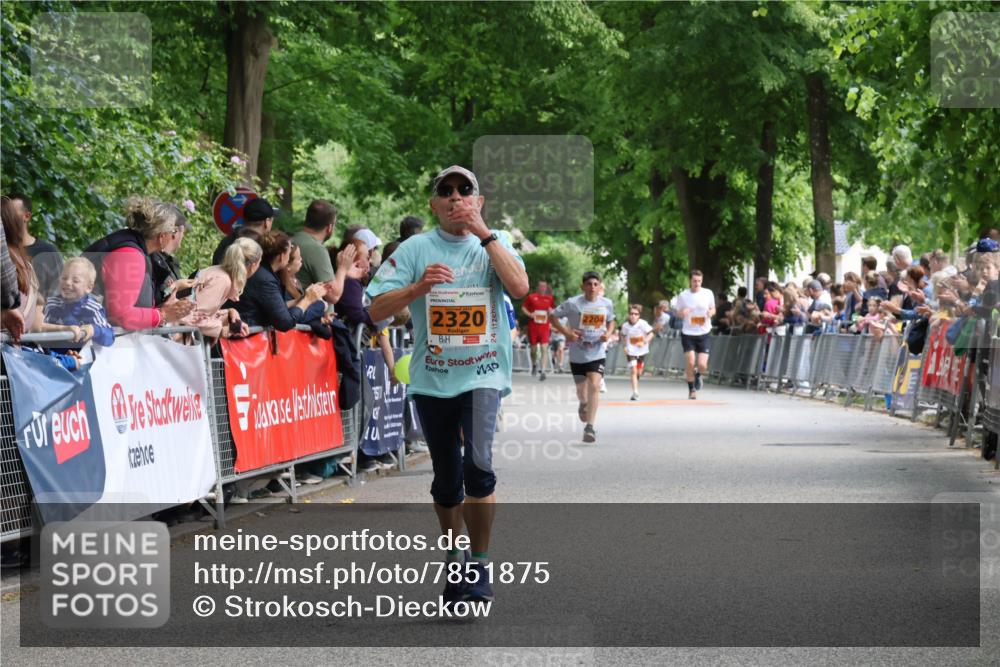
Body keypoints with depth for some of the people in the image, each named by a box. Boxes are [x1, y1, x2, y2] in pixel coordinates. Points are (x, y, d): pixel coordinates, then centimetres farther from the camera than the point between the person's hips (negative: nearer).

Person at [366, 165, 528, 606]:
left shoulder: (493, 246, 4)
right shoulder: (415, 249, 2)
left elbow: (519, 288, -15)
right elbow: (377, 310, -4)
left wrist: (483, 233, -16)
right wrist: (419, 287, -22)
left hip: (483, 375, -2)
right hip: (432, 379, 2)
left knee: (478, 463, -21)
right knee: (446, 478, 10)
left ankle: (480, 565, -10)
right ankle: (454, 563, 29)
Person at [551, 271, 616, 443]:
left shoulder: (607, 304, -4)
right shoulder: (572, 304, -12)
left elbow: (611, 321, 16)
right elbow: (552, 316, -4)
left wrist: (608, 333, -5)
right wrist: (566, 332, -15)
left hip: (597, 353, 0)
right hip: (577, 353, 0)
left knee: (594, 386, -18)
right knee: (581, 388, 16)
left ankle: (589, 427, -18)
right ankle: (583, 404, 54)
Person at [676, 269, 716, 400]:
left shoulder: (708, 293, -1)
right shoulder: (683, 295, -3)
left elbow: (713, 309, 13)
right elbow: (678, 312, 7)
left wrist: (710, 312, -11)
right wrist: (682, 313, -17)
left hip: (703, 333, 1)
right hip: (688, 333, 0)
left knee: (702, 365, -8)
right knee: (690, 362, -9)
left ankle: (698, 375, 29)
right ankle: (691, 390, 9)